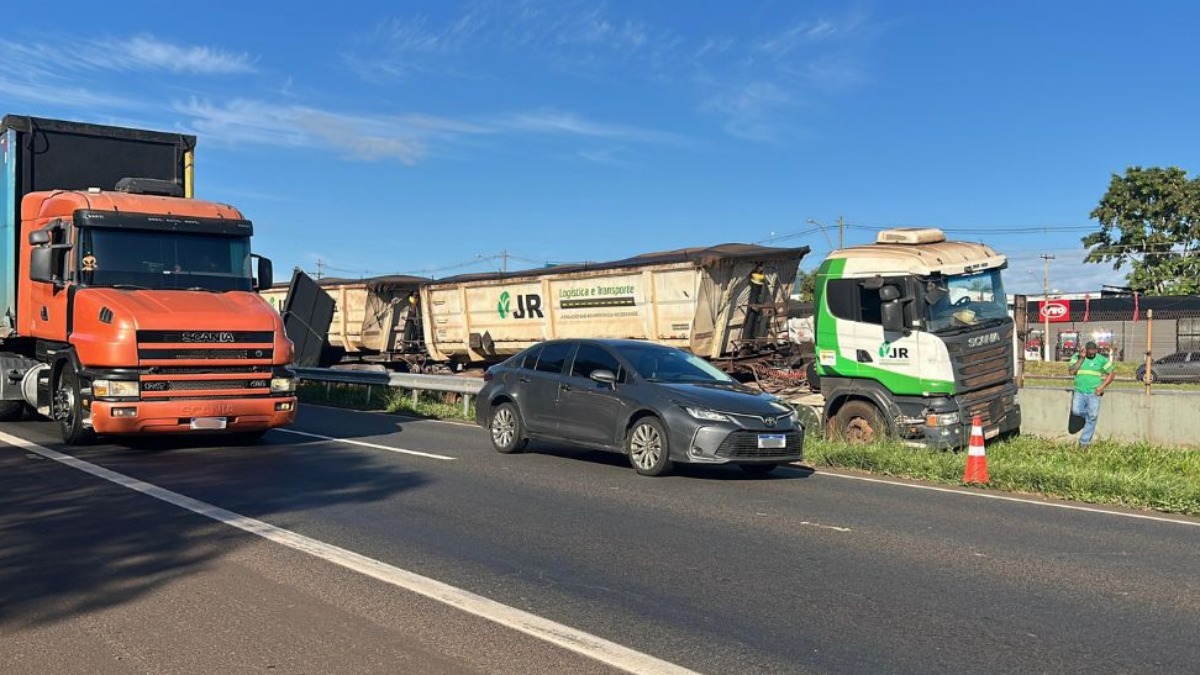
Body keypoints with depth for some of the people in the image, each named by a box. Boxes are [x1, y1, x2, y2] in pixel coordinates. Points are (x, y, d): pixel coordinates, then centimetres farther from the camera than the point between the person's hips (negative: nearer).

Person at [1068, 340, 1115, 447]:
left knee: (1092, 418, -3)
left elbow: (1111, 373, 8)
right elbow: (1072, 371, -8)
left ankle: (1084, 442, 6)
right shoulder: (1077, 356, 4)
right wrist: (1082, 358, -12)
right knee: (1076, 411, -21)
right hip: (1079, 392, 1)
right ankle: (1090, 414, 13)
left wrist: (1102, 386, -4)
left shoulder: (1101, 359, 3)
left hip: (1094, 393, 0)